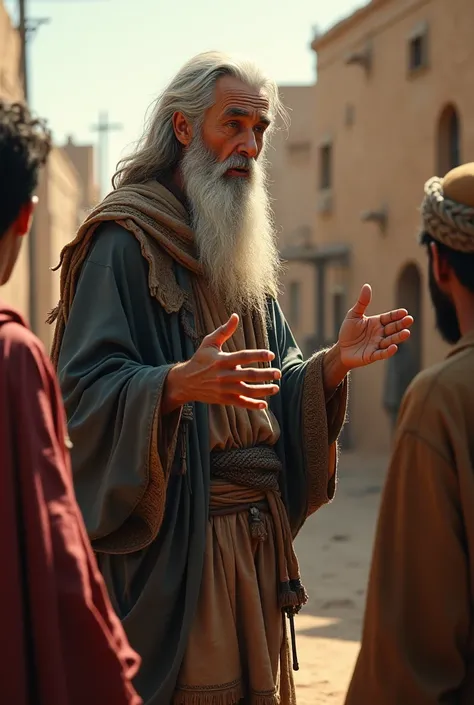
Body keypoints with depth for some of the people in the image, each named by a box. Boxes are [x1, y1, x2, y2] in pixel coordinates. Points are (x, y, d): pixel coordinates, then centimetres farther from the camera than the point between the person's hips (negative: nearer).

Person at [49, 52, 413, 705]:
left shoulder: (245, 249, 15)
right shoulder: (124, 244, -8)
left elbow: (276, 393, 13)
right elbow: (85, 387, -18)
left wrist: (332, 364, -6)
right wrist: (177, 383, -34)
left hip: (256, 538, 7)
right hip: (171, 540, -7)